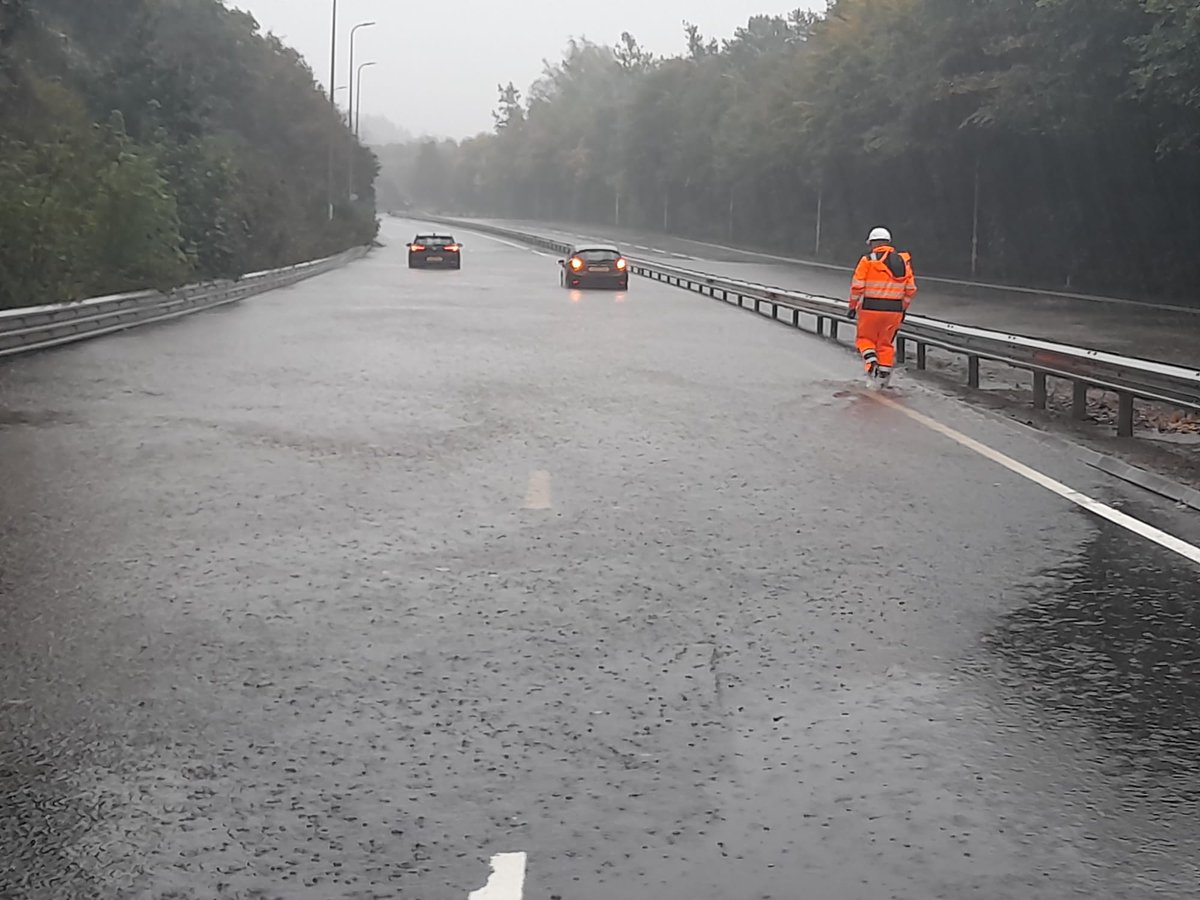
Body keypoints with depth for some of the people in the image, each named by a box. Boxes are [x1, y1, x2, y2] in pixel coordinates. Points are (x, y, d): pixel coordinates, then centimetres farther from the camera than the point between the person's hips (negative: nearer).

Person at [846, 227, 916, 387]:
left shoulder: (868, 260, -5)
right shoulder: (903, 261, 9)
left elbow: (857, 286, -8)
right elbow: (910, 289, 9)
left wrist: (853, 306, 1)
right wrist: (903, 308, 19)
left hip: (871, 307, -3)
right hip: (894, 310, 4)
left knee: (865, 338, 13)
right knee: (886, 343, 15)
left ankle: (871, 362, -11)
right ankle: (884, 375, 14)